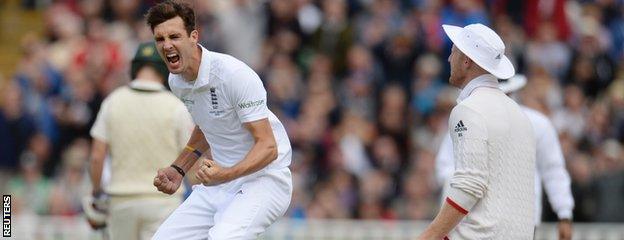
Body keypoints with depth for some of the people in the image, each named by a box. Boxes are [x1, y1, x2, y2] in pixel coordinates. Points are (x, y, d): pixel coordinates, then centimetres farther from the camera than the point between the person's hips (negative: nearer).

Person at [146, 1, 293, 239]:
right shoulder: (176, 81, 3)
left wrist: (226, 175, -37)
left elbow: (268, 147, -23)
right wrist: (178, 169, 12)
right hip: (217, 182, 8)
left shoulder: (235, 74, -22)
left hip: (263, 178, -8)